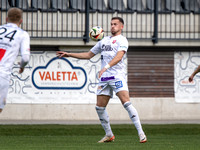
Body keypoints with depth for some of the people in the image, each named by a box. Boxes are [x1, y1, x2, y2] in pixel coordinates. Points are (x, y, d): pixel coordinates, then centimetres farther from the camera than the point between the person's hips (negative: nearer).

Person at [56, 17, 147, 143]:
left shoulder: (122, 40, 0)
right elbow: (89, 55, 29)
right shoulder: (104, 41, 22)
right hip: (104, 78, 7)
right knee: (100, 107, 3)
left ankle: (141, 133, -18)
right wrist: (69, 54, 24)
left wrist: (106, 67, -32)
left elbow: (119, 57, -17)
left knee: (126, 103, -20)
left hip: (118, 76, -7)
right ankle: (109, 135, 16)